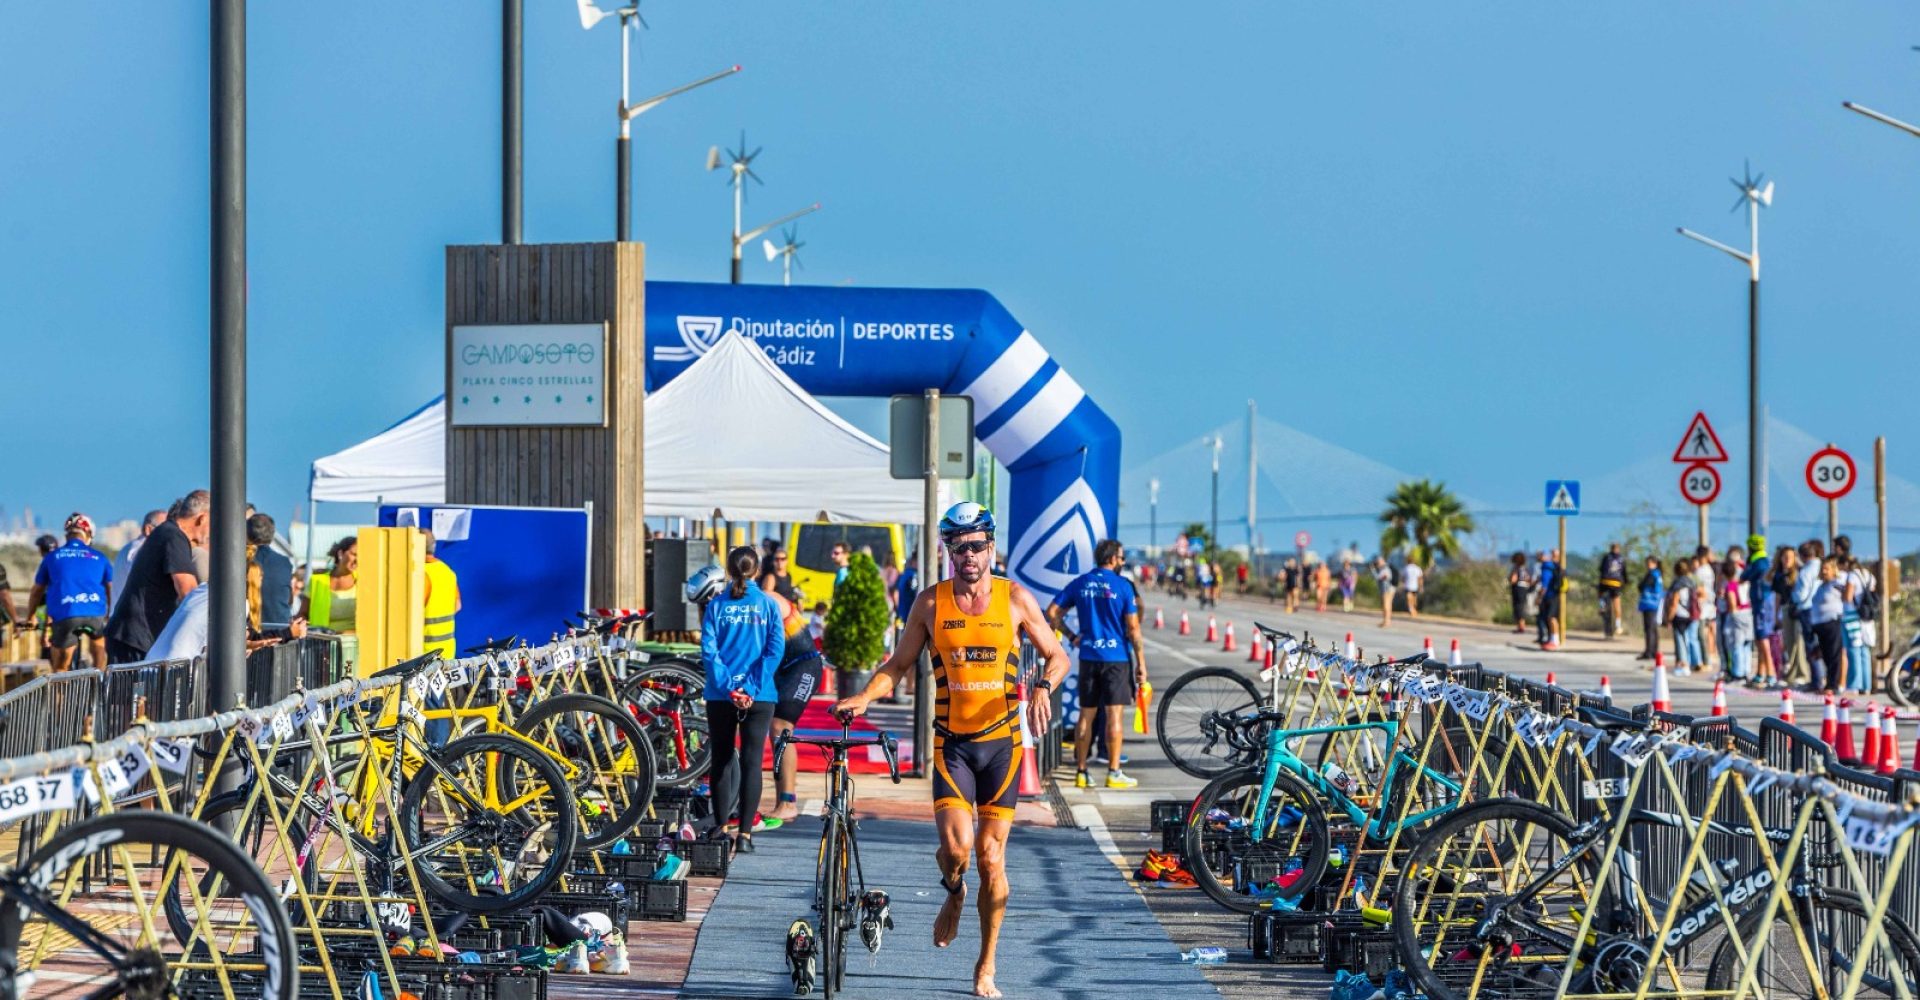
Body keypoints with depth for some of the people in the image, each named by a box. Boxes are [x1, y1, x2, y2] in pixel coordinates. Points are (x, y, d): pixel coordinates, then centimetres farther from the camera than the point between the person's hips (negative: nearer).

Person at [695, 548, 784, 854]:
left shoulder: (716, 604, 1)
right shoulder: (767, 604, 0)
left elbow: (709, 649, -6)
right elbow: (775, 649, -7)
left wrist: (728, 686, -9)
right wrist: (752, 688, -9)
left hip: (721, 695, 1)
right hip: (759, 697, -1)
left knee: (721, 760, 14)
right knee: (751, 763, 1)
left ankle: (722, 827, 19)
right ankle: (744, 834, -5)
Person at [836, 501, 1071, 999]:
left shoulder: (1015, 599, 1)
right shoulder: (931, 602, 1)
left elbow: (1057, 655, 8)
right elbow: (899, 663, 8)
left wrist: (1043, 688, -13)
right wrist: (865, 697, -10)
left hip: (1002, 741, 0)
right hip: (951, 742, 0)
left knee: (991, 856, 1)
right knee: (956, 845, -18)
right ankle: (953, 894, 19)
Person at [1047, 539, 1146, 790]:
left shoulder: (1079, 583, 4)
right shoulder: (1122, 586, -6)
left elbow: (1052, 613, 3)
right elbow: (1133, 628, -7)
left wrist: (1071, 637, 13)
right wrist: (1141, 663, -3)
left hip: (1088, 657, 4)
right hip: (1117, 656, -4)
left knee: (1086, 715, 9)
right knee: (1115, 715, -1)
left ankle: (1081, 771, 11)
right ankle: (1114, 773, 0)